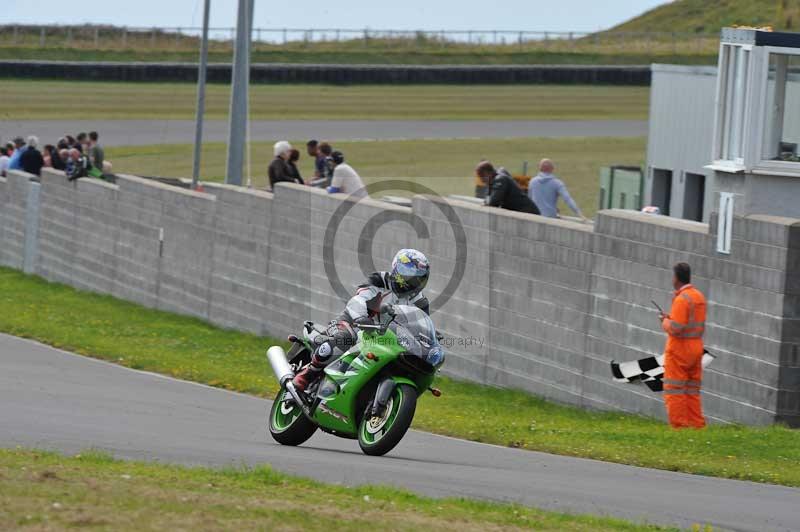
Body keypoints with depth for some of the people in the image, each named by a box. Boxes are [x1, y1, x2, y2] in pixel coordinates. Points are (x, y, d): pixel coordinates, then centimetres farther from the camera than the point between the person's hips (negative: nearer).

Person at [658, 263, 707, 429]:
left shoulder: (682, 299, -18)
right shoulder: (699, 296, 9)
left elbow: (675, 329, -22)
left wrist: (665, 322, -2)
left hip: (679, 348, -8)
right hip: (696, 347, 8)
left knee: (674, 390, -2)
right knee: (692, 390, 12)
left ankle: (679, 426, -5)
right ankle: (696, 425, 9)